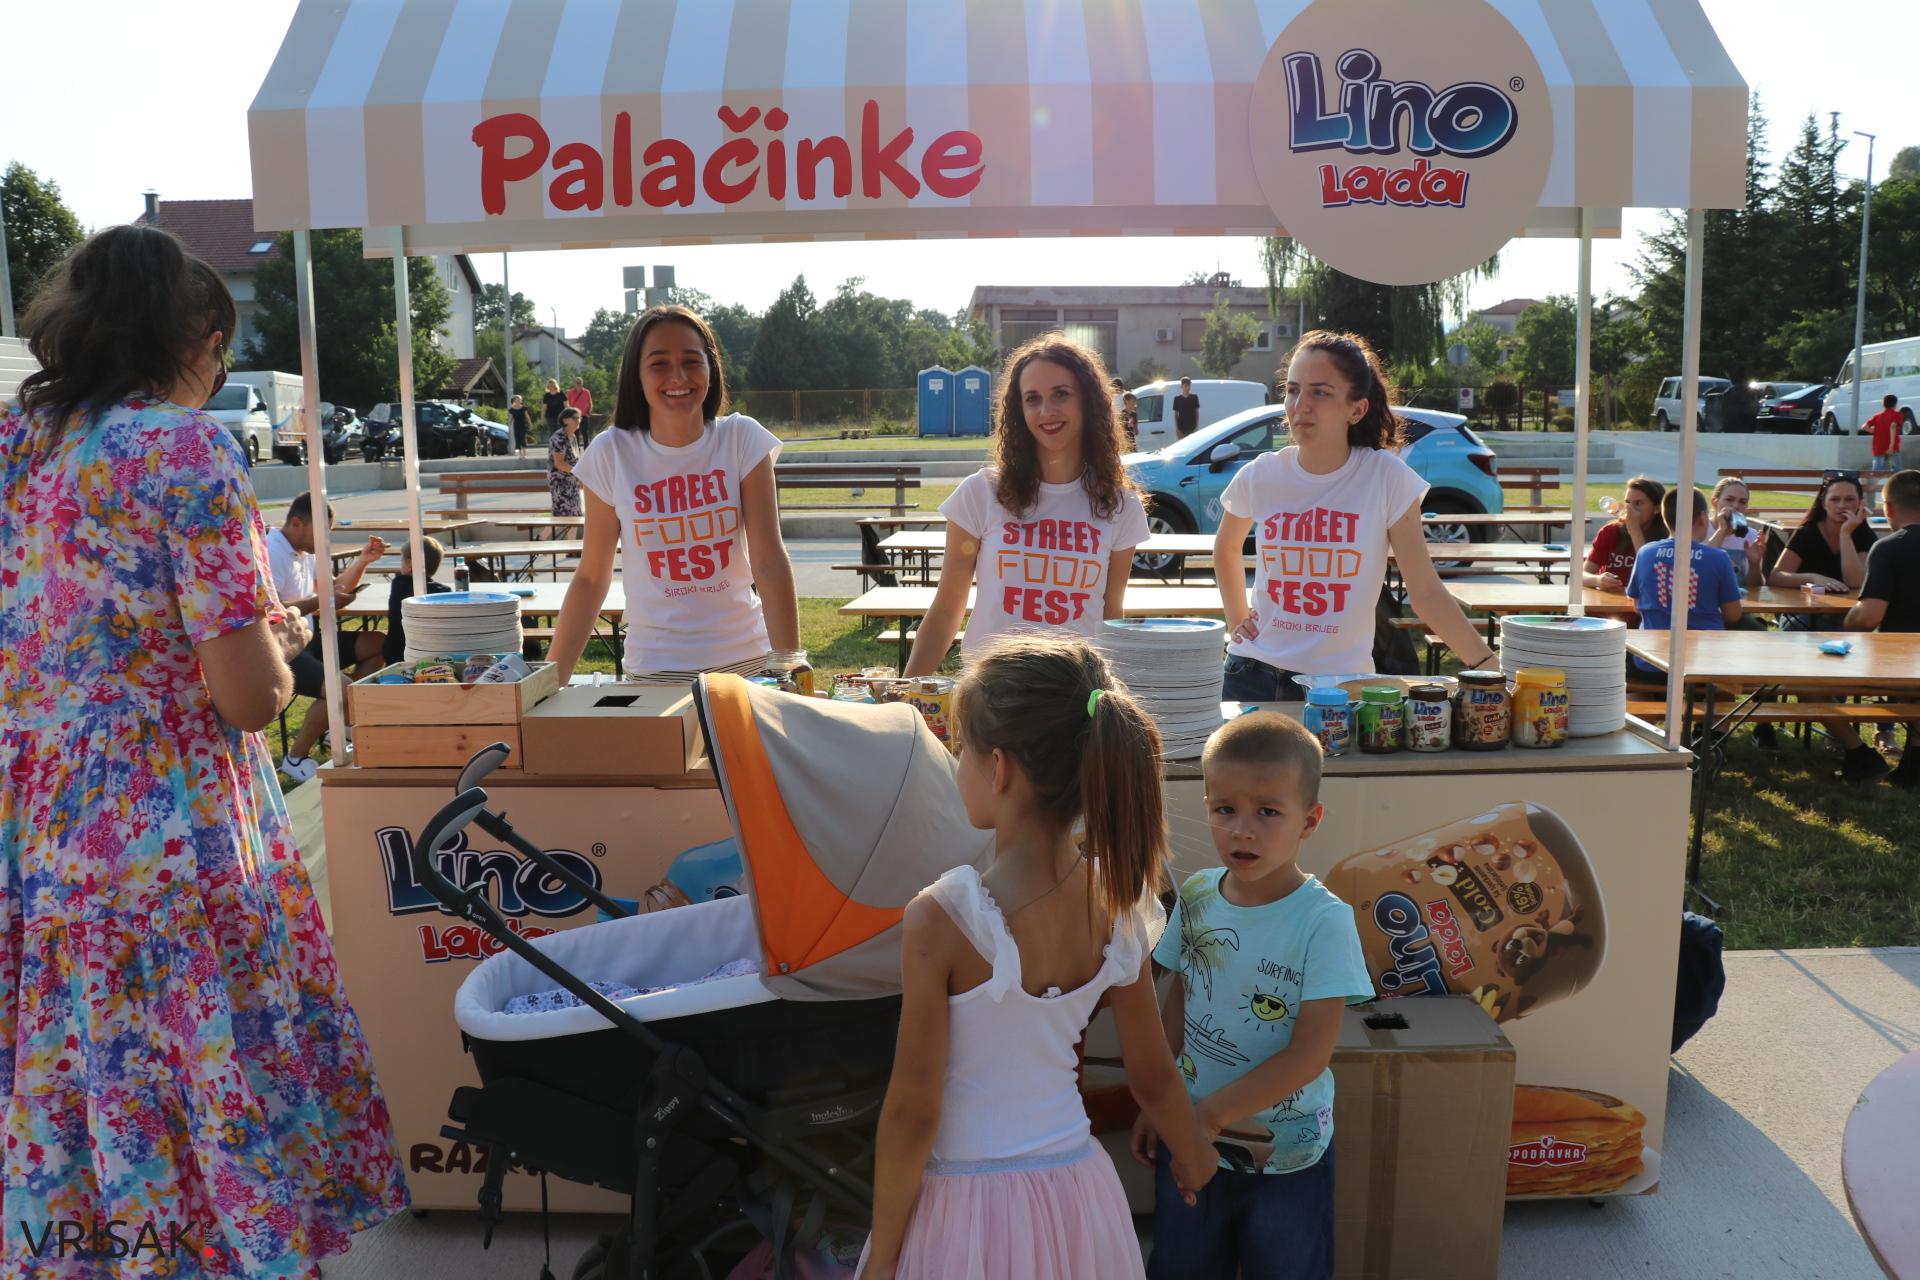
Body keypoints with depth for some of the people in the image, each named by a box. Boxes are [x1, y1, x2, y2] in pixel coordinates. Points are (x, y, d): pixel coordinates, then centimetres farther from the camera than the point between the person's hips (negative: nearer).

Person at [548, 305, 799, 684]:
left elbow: (769, 562, -10)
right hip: (653, 670, 0)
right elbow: (591, 579, 0)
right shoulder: (611, 455, -6)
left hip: (747, 661, 0)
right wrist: (551, 681, -3)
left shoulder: (741, 439, -6)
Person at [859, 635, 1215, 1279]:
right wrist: (1192, 1154, 23)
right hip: (1079, 1197, 5)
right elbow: (1153, 1076, 3)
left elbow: (912, 1113, -17)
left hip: (969, 1206, -4)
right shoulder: (1115, 902, -8)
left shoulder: (942, 919, -23)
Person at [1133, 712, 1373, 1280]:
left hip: (1287, 1153, -4)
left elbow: (1311, 1051, -21)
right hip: (1191, 1135, 4)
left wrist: (1212, 1111, -20)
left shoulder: (1324, 920, -21)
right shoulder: (1197, 896, -7)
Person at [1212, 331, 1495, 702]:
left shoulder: (1386, 478, -10)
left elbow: (1426, 592, -10)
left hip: (1342, 683, -2)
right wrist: (1236, 619, 9)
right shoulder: (1259, 477, -4)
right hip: (1254, 676, 2)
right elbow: (1226, 549, 18)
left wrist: (1489, 666, -16)